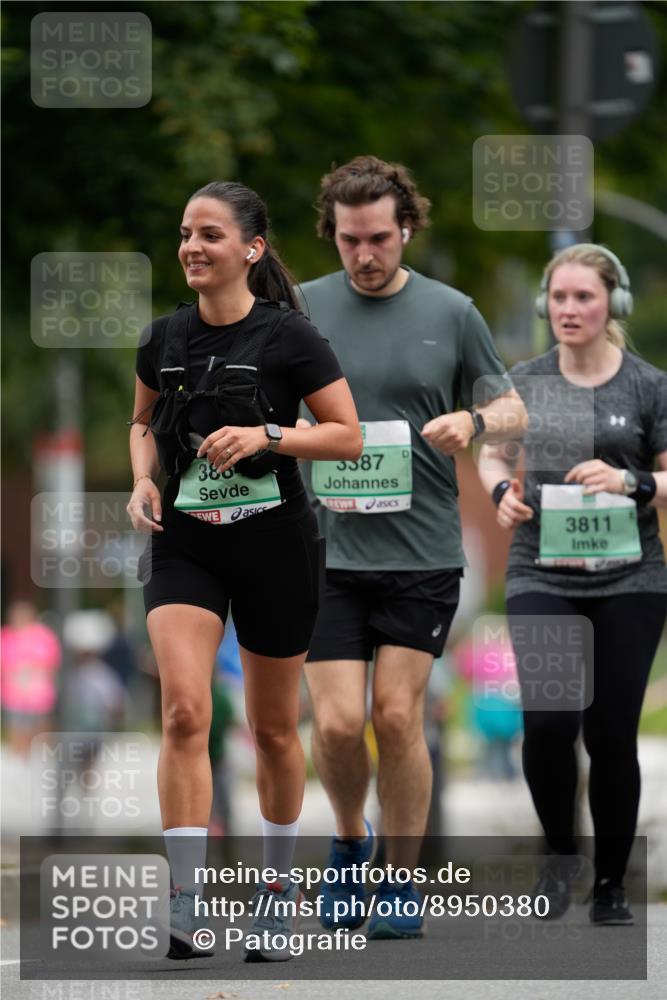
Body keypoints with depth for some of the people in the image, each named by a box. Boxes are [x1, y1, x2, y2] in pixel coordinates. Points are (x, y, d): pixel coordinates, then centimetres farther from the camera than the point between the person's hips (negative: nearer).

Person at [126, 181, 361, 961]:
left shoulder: (289, 337, -9)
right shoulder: (164, 339, 3)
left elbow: (348, 435, -5)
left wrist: (265, 436, -19)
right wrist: (143, 481, 1)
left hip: (275, 543, -2)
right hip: (184, 543, 2)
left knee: (273, 728, 11)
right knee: (184, 711, -16)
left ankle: (277, 882, 32)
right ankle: (185, 906, -19)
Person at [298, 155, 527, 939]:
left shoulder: (451, 312, 3)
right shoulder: (303, 308, 4)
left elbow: (511, 408, 11)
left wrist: (473, 419, -11)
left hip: (423, 551, 0)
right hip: (328, 550, 1)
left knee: (398, 717, -3)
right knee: (337, 722, -6)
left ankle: (402, 881, 12)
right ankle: (349, 844, 23)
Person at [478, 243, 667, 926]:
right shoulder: (525, 382, 7)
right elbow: (492, 457, 21)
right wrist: (501, 492, 0)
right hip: (541, 578, 1)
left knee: (611, 734, 1)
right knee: (548, 722, -16)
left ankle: (611, 885, 17)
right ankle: (559, 851, 10)